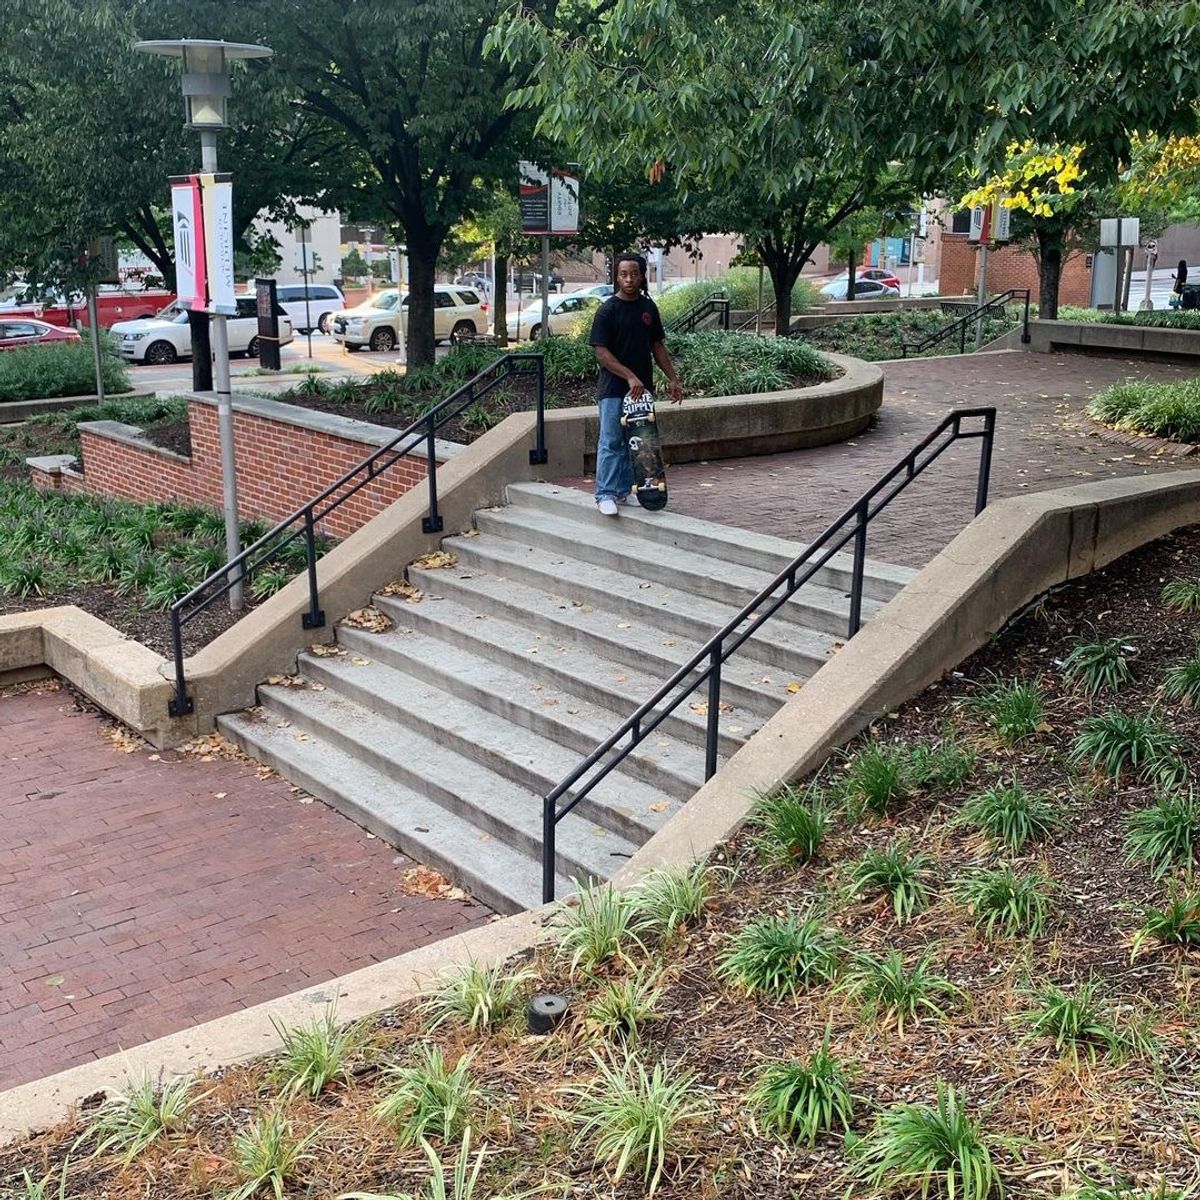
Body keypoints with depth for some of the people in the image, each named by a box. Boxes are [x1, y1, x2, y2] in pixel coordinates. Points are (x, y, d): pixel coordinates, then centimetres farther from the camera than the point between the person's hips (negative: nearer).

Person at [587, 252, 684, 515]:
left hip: (641, 388, 6)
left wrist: (673, 378, 11)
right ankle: (605, 494, -2)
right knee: (610, 442, -5)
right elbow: (601, 352, -14)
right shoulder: (607, 310, -9)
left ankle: (624, 491, 20)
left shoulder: (648, 308, 9)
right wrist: (629, 377, -21)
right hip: (613, 388, -6)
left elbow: (657, 346, 16)